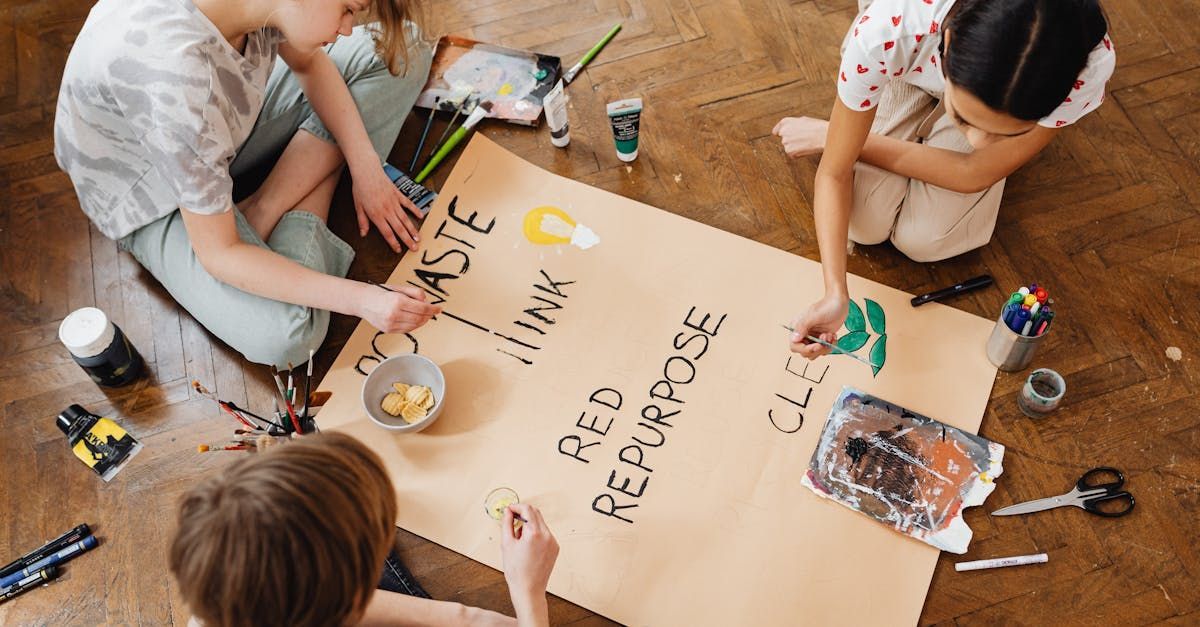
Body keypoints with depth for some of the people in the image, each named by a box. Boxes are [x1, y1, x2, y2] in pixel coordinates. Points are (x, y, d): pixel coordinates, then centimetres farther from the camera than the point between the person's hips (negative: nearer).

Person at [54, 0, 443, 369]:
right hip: (157, 203, -7)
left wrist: (366, 169, -10)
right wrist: (362, 299, -34)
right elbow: (218, 253, -33)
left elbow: (309, 63, 0)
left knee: (398, 48, -4)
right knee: (284, 335, -33)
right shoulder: (173, 74, -42)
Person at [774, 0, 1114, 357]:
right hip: (906, 70, 0)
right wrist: (836, 294, -42)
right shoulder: (887, 31, -44)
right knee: (864, 224, -15)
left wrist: (831, 136, -22)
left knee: (921, 240, -12)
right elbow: (834, 172, -29)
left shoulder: (1088, 67, -40)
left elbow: (973, 175, -25)